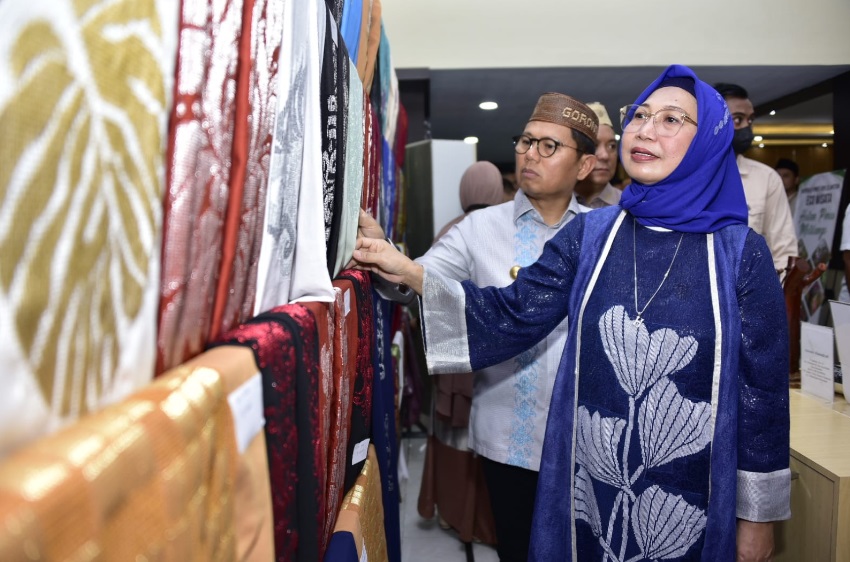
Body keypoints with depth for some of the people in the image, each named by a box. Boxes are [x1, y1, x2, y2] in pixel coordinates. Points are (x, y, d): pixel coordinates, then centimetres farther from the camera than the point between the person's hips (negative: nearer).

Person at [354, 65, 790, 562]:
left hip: (690, 500, -2)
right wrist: (409, 272, -16)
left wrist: (759, 516, -1)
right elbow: (513, 316, -5)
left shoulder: (741, 252, -9)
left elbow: (763, 386, -5)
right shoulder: (590, 235, -1)